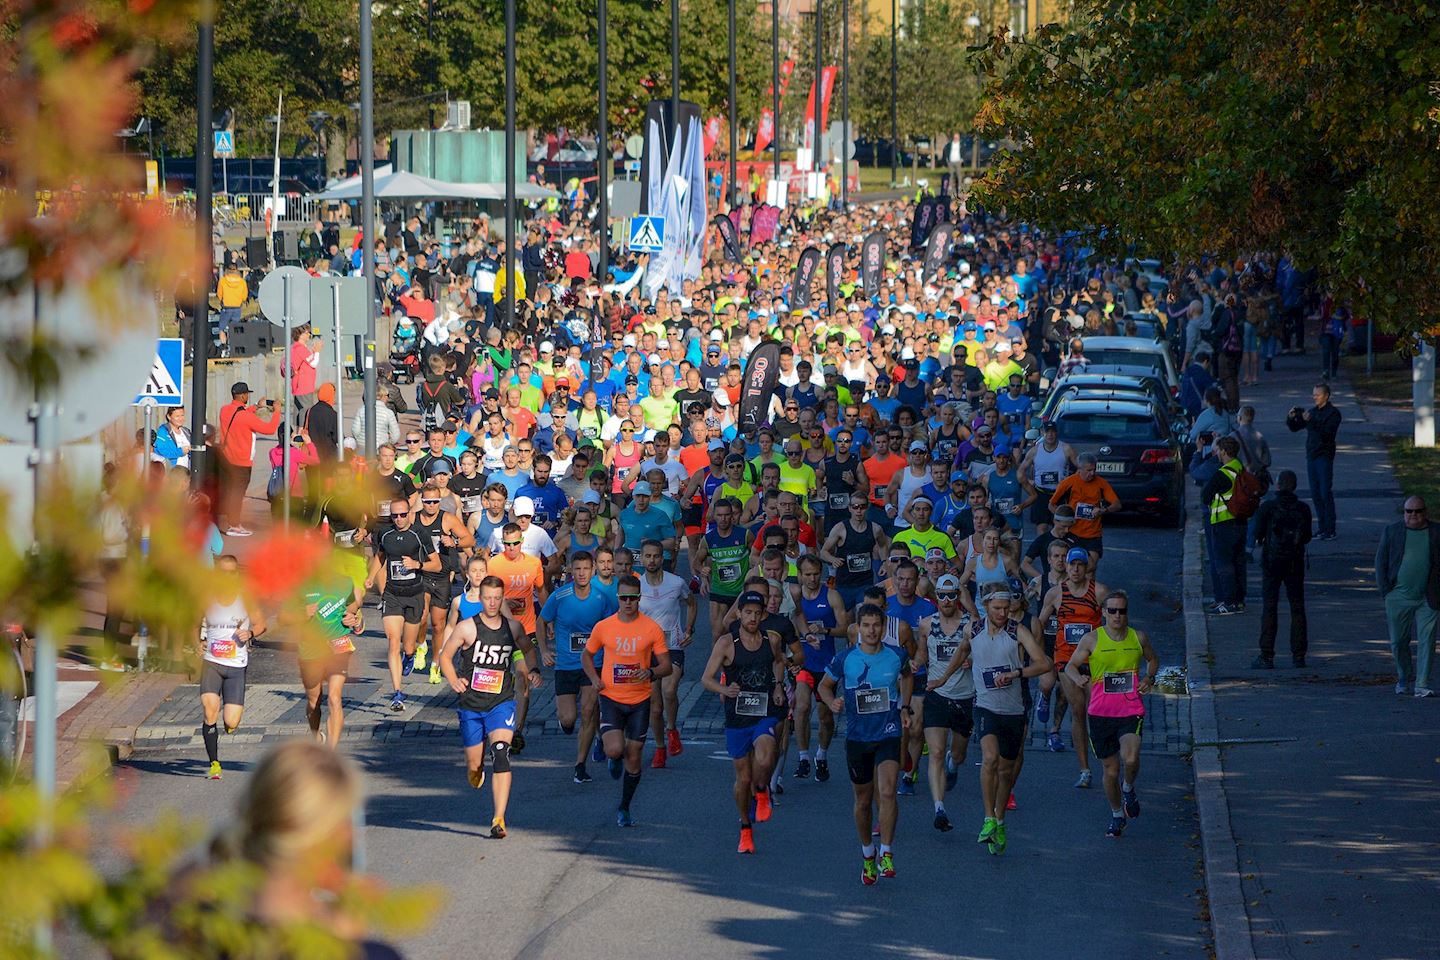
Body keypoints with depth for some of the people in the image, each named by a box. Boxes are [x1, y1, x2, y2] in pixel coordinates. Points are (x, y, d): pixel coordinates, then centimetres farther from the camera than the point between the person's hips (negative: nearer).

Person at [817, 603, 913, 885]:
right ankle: (867, 855, 31)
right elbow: (824, 686, 9)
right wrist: (832, 703, -12)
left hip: (889, 734, -1)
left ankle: (886, 854, -13)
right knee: (863, 801, 12)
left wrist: (905, 707, 11)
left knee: (887, 793, -20)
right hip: (857, 736, 1)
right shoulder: (845, 659, -7)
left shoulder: (896, 656, -3)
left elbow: (907, 676, 21)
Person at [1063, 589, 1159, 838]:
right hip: (1101, 713, 0)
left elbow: (1153, 660, 22)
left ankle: (1129, 789, 10)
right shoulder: (1092, 639, -3)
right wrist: (1078, 678, -18)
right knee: (1110, 770, 8)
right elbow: (1070, 666, 4)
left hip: (1131, 712, 0)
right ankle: (1117, 816, 30)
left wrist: (1149, 678, 2)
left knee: (1130, 759, -24)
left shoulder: (1139, 638, 3)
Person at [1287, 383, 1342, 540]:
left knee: (1326, 493, -8)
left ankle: (1330, 530, -6)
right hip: (1311, 456, 7)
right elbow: (1294, 428, 16)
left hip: (1324, 457, -7)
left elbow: (1327, 433, -20)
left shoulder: (1333, 413, -6)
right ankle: (1322, 528, 13)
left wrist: (1311, 421, -28)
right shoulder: (1312, 411, 14)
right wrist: (1291, 418, -5)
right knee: (1315, 494, 7)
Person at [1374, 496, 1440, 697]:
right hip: (1398, 597, 1)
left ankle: (1422, 685, -5)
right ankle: (1404, 679, 28)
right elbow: (1380, 561, 7)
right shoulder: (1391, 532, 6)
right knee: (1398, 642, 8)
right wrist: (1386, 589, -1)